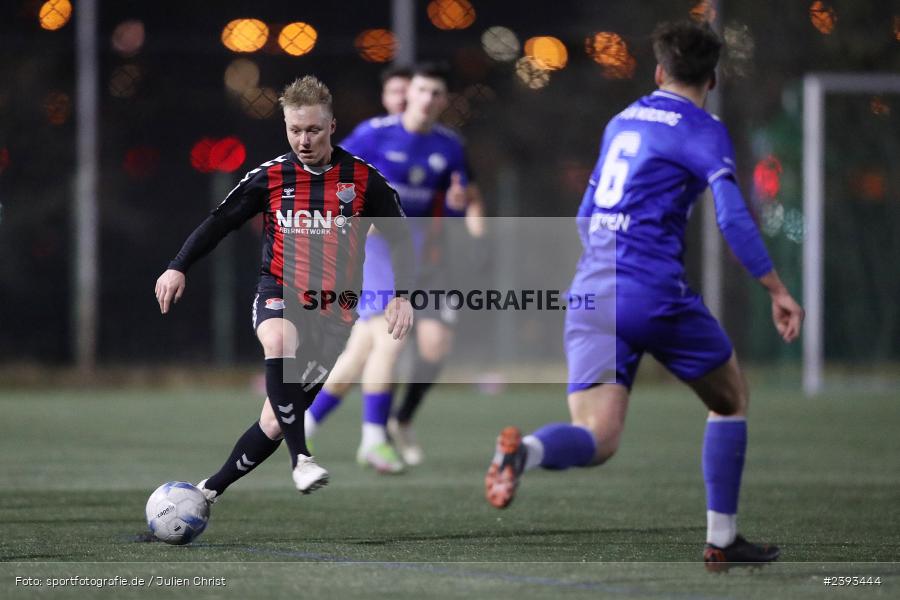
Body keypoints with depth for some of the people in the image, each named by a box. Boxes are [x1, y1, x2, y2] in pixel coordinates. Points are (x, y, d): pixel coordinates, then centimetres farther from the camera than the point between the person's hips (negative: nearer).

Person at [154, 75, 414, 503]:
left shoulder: (363, 179, -2)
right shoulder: (270, 177, 0)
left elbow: (399, 239, 6)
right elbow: (220, 221, 7)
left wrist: (402, 296, -6)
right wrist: (178, 268, -4)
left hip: (332, 312, 1)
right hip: (278, 296, -1)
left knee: (275, 422, 0)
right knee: (280, 342, -39)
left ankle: (211, 489, 19)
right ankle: (301, 459, -39)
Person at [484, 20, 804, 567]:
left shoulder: (622, 122, 20)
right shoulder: (703, 131, 0)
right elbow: (733, 218, -13)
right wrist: (777, 291, -9)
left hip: (590, 292, 5)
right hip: (653, 291, -5)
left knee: (597, 440, -5)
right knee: (731, 399, 19)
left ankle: (525, 450, -39)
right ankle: (722, 538, 16)